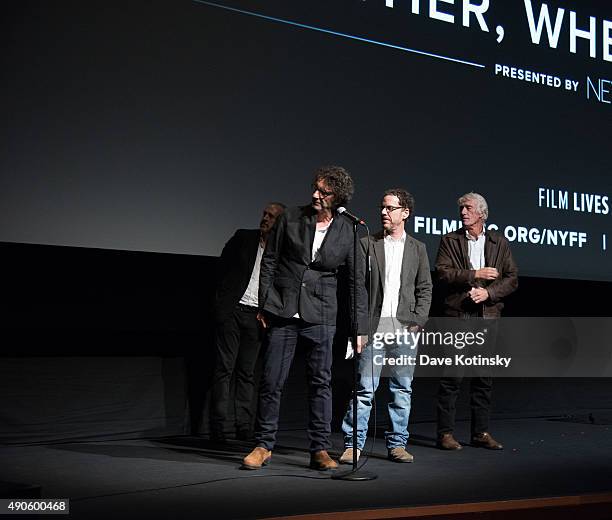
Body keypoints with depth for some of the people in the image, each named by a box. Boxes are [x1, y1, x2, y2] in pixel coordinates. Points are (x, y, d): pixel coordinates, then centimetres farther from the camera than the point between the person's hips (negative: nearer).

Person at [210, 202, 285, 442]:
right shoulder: (243, 237, 4)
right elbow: (223, 267, 10)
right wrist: (223, 298, 6)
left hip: (256, 315, 1)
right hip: (231, 309, -1)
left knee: (247, 372, 6)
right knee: (224, 368, -1)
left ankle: (244, 428, 10)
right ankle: (218, 428, 1)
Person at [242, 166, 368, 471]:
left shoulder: (348, 232, 0)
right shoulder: (290, 218, 0)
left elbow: (357, 282, 4)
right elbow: (269, 262, 5)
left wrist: (360, 327, 1)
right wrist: (264, 305, 1)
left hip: (320, 315, 0)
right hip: (282, 311, 0)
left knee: (321, 382, 3)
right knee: (271, 380, 2)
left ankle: (320, 450, 12)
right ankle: (264, 446, 15)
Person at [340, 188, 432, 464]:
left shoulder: (417, 249, 12)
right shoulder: (367, 244, 6)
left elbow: (424, 288, 12)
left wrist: (418, 321, 0)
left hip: (405, 329, 2)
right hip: (373, 327, -2)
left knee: (402, 389, 6)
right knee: (364, 388, -3)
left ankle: (397, 444, 16)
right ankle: (353, 445, 4)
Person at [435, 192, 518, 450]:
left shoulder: (499, 242, 11)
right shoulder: (449, 240, 6)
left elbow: (512, 279, 6)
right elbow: (442, 273, -7)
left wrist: (488, 292, -9)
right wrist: (474, 275, -13)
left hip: (487, 315, 3)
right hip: (458, 315, -2)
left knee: (484, 377, 7)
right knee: (452, 376, -4)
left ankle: (481, 432, 15)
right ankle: (445, 433, 2)